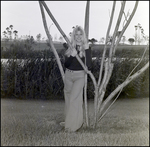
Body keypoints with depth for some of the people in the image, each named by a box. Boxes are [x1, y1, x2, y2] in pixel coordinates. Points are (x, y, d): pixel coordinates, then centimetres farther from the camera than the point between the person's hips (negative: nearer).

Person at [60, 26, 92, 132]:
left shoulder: (86, 48, -4)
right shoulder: (70, 48, 5)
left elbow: (89, 65, -13)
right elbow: (66, 64, -1)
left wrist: (87, 50, -23)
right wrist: (72, 56, -17)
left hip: (80, 75, -4)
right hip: (68, 75, 4)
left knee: (74, 98, -12)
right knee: (68, 98, 14)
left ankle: (73, 124, -4)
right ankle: (68, 120, 30)